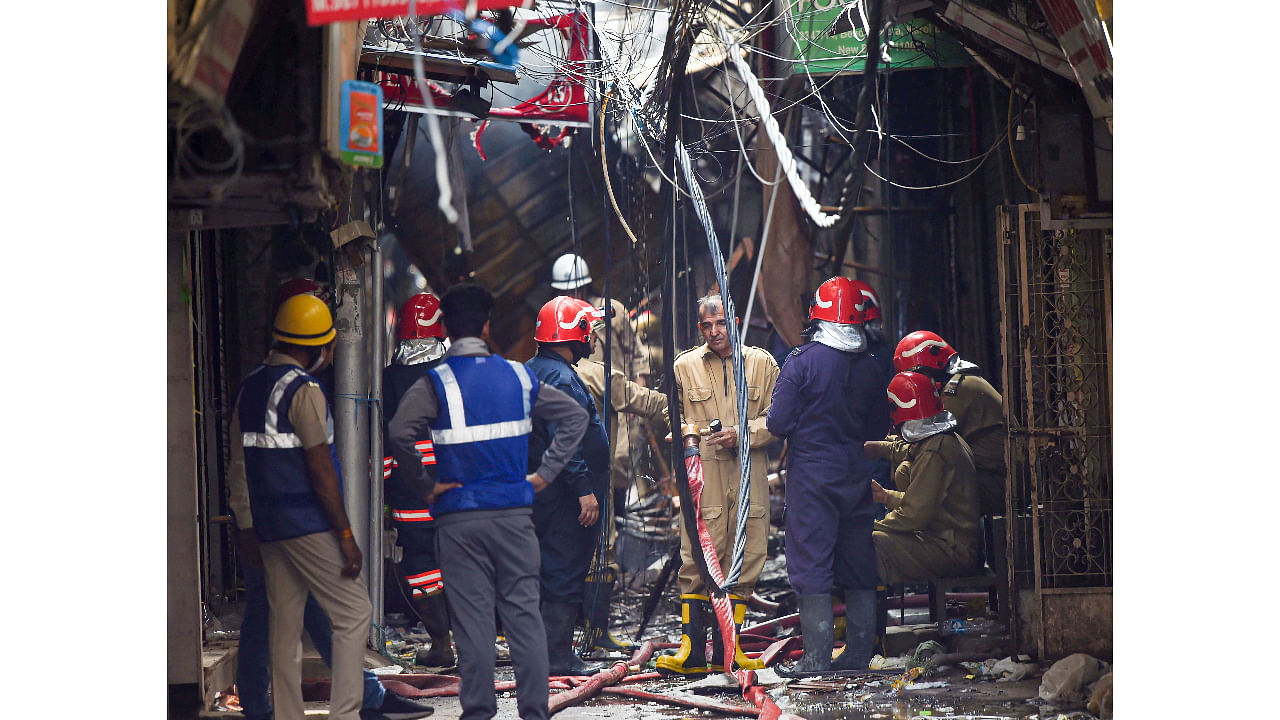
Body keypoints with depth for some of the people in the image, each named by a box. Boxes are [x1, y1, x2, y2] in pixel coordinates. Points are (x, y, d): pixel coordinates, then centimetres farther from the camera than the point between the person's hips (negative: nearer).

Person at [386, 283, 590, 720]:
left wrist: (424, 485, -9)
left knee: (472, 619, 1)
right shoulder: (518, 376, 5)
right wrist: (544, 474, 10)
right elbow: (575, 417, 11)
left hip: (459, 519, -2)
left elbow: (400, 433, -22)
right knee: (524, 614, 5)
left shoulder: (435, 384, -7)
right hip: (514, 512, 2)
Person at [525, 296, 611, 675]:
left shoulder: (529, 371, 14)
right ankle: (558, 658, -4)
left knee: (549, 569, 16)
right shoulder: (561, 379, -18)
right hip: (565, 495, -10)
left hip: (539, 488, 10)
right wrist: (584, 489, -24)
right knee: (566, 571, -6)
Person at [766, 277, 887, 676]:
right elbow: (880, 429, 9)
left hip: (812, 475, -5)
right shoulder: (869, 366, 3)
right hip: (857, 475, 5)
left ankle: (817, 657, -4)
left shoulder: (801, 362, -12)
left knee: (811, 563, -2)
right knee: (859, 567, 11)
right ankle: (858, 654, 15)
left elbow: (779, 423, -13)